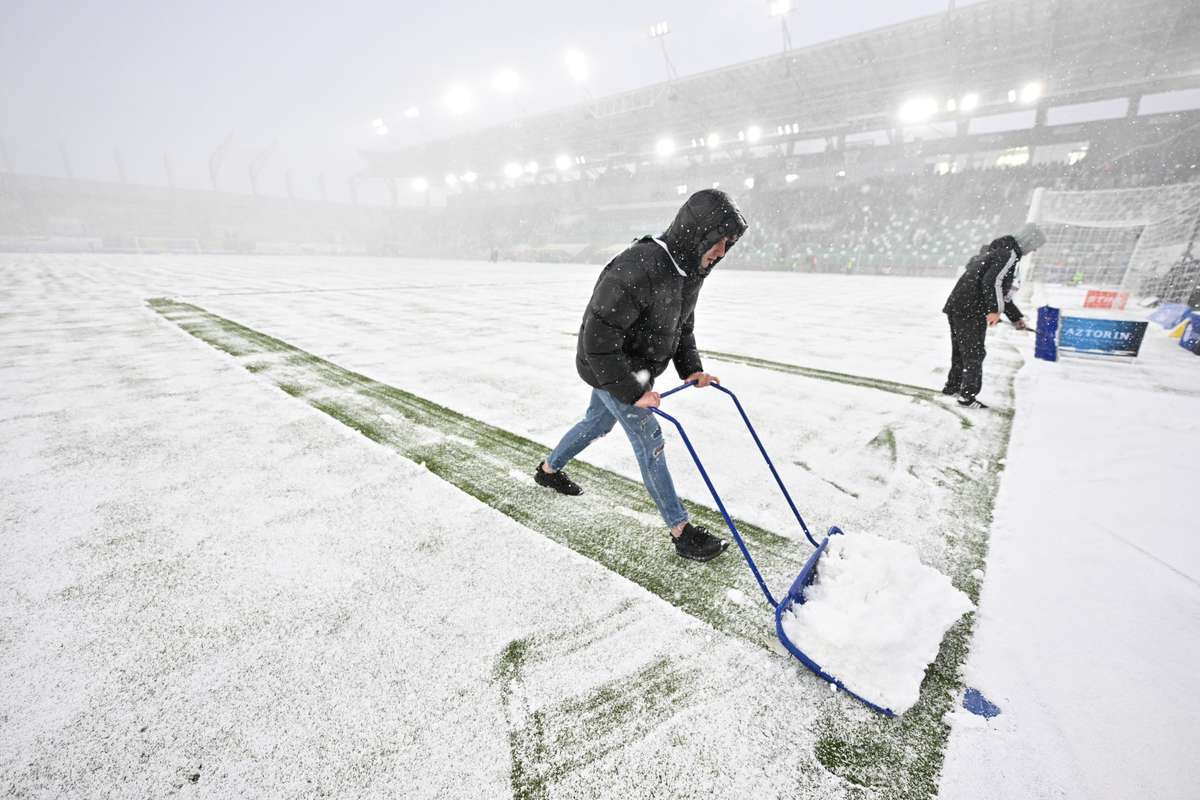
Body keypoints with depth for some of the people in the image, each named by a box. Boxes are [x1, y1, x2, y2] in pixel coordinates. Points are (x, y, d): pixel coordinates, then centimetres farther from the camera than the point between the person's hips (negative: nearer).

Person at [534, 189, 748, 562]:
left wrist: (691, 368, 2)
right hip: (607, 368, -9)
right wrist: (633, 392, -27)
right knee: (649, 441, -6)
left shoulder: (688, 269, -2)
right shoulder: (636, 270, -33)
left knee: (598, 422, 24)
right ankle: (681, 531, 7)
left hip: (633, 367, 9)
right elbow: (598, 340, -31)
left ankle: (549, 470, 48)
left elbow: (683, 324, 14)